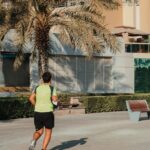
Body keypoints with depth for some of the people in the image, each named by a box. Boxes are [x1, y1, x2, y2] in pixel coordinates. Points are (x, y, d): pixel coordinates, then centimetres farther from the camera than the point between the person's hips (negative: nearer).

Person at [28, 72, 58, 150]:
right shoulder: (52, 88, -4)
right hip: (48, 113, -3)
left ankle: (34, 140, -14)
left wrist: (36, 106, 12)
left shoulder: (37, 88, 7)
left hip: (37, 113, 3)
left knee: (39, 131, 18)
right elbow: (55, 100, -15)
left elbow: (31, 98, -2)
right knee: (48, 132, 12)